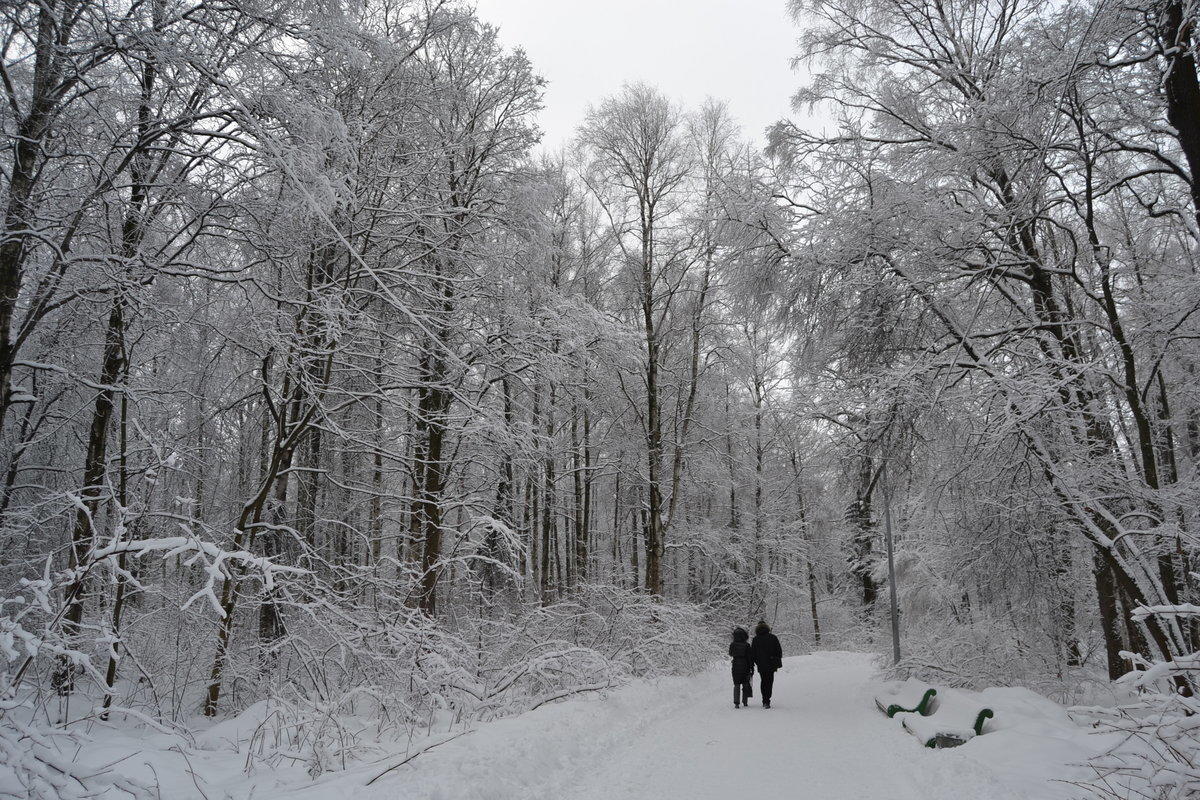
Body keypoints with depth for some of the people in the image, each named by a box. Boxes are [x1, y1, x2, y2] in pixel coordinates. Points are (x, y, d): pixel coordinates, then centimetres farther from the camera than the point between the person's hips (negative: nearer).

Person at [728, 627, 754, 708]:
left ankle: (736, 703, -7)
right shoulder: (746, 645, -10)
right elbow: (750, 657, -6)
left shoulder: (732, 645, -5)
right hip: (745, 667, -1)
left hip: (736, 667, 1)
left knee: (736, 685, 5)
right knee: (745, 684, 16)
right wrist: (752, 668, 1)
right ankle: (745, 701, 20)